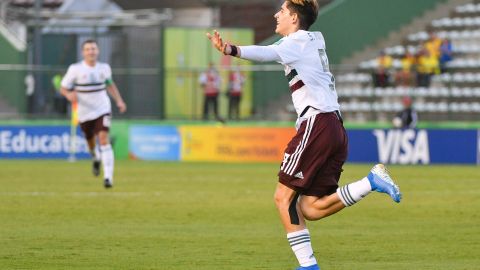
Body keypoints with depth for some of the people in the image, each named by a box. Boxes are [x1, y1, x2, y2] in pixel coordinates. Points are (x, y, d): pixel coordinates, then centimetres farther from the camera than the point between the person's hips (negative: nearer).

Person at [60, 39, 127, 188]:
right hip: (85, 113, 0)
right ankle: (96, 159, 51)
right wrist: (69, 95, -27)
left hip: (102, 110, 0)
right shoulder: (75, 69, -9)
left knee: (104, 140, -18)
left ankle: (108, 177, -22)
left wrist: (119, 100, 11)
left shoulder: (104, 67, 1)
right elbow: (63, 88, -5)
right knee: (91, 142, 13)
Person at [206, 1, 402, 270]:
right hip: (336, 126, 9)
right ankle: (371, 181, -6)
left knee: (284, 197, -4)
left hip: (316, 123, -9)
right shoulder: (315, 40, 23)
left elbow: (268, 53, -26)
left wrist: (232, 50, -41)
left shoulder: (298, 41, -3)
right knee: (311, 208, 5)